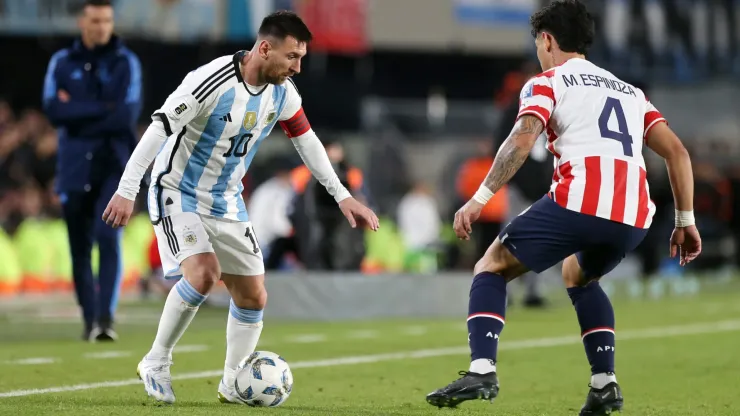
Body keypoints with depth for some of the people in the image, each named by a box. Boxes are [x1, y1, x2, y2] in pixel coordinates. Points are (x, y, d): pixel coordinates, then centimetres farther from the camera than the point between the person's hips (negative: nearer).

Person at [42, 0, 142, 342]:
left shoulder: (126, 63, 2)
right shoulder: (61, 63, 7)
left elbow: (127, 116, -10)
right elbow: (54, 111, -7)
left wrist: (77, 113, -8)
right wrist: (104, 108, -11)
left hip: (114, 164, -2)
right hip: (74, 168, 2)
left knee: (108, 239, -16)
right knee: (80, 246, 5)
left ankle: (106, 316, -19)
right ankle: (90, 319, 14)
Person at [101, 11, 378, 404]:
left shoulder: (283, 92, -5)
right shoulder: (212, 81, -27)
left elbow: (307, 141, 11)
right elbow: (159, 128, -25)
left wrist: (342, 196, 11)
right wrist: (127, 191, -28)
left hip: (226, 204, 7)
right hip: (178, 194, -7)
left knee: (253, 296, 5)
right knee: (204, 273, -28)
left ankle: (232, 385, 22)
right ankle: (156, 363, -10)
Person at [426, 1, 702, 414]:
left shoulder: (547, 83, 14)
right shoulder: (631, 91, 30)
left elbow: (522, 140, -5)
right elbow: (677, 151, 20)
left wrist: (480, 199, -10)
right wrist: (686, 221, 21)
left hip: (578, 202, -5)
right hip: (634, 215, 5)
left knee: (492, 267, 12)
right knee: (578, 275, 35)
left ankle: (482, 369, -10)